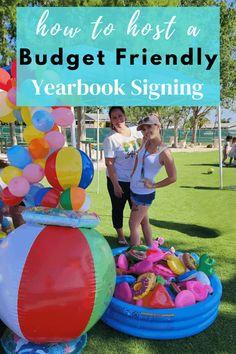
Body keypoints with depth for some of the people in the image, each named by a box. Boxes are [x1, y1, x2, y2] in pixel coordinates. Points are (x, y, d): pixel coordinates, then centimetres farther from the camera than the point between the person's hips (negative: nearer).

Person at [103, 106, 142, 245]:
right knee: (118, 208, 13)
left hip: (136, 180, 4)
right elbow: (109, 163, -16)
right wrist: (115, 185, -17)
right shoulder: (111, 139, -15)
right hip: (118, 180, -4)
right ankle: (120, 235, 35)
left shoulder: (136, 131, -2)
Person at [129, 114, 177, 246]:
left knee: (133, 225, 1)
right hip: (134, 189, 8)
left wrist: (153, 185, -12)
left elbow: (173, 177, -14)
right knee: (144, 221, 19)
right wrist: (133, 174, 12)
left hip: (144, 193, -7)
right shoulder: (145, 142, -1)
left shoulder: (164, 152, -19)